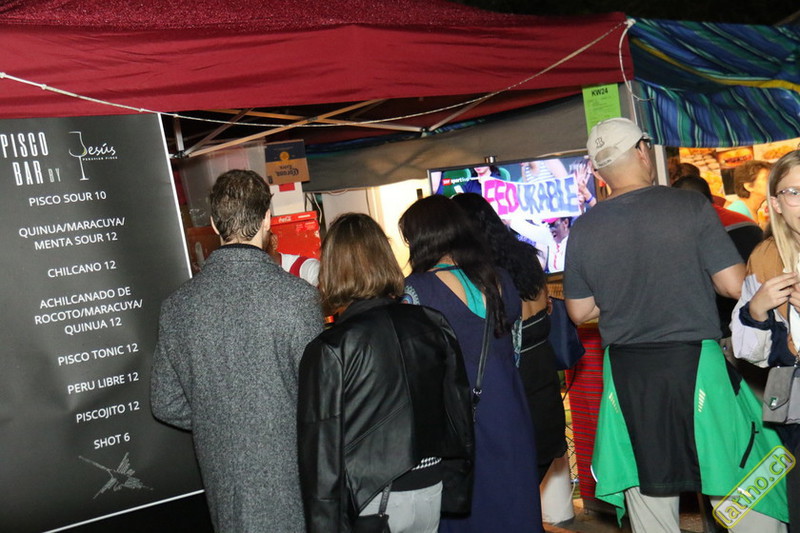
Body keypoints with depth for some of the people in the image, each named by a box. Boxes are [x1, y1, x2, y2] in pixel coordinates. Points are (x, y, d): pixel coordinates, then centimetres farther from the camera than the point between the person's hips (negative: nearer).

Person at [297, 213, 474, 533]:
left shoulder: (329, 350, -16)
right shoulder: (434, 326, -3)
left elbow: (322, 455, -14)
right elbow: (461, 414, 4)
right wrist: (458, 494, 16)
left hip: (372, 505, -4)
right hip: (431, 494, 5)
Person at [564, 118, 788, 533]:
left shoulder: (583, 229, 0)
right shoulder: (690, 206, -8)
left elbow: (580, 312, 7)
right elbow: (734, 285, -7)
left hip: (626, 375, 3)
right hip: (694, 363, -3)